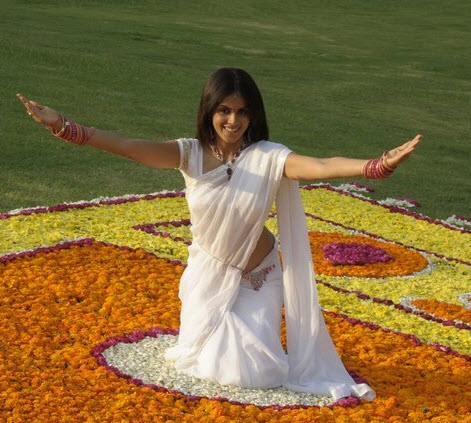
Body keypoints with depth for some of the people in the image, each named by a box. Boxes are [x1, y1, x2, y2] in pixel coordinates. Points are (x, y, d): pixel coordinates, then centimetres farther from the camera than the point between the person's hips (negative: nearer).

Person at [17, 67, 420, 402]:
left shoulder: (268, 157, -19)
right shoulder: (190, 154, -15)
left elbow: (320, 167, -35)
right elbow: (128, 146, -26)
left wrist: (378, 165, -52)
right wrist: (64, 126, -39)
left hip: (257, 278, -1)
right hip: (207, 275, 2)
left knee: (249, 373, -9)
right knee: (201, 362, 1)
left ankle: (252, 332, 28)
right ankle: (218, 332, 37)